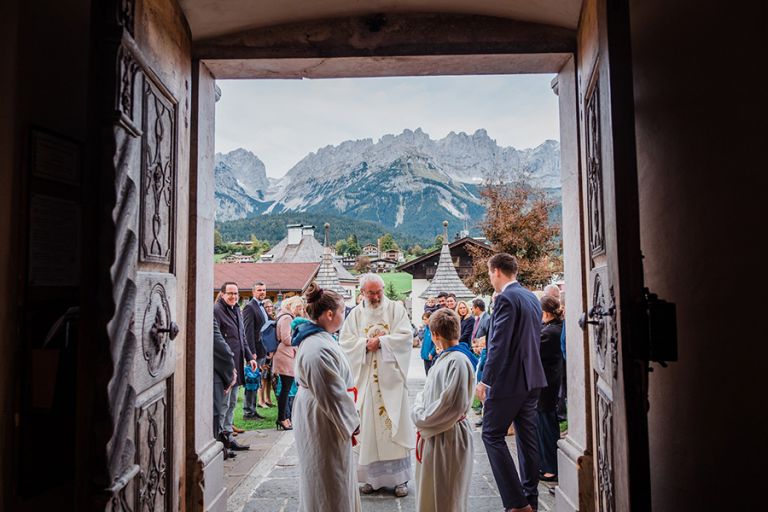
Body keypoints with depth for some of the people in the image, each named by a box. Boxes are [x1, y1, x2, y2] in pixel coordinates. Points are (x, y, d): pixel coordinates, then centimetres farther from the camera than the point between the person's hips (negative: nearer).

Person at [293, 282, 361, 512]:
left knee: (324, 480, 25)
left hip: (317, 419, 10)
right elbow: (333, 396, -24)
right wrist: (352, 423, -10)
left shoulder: (315, 338, 4)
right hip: (325, 425, -10)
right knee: (330, 484, 8)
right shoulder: (319, 349, -29)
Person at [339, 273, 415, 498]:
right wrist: (366, 343, -13)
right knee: (369, 426, 5)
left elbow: (405, 336, -7)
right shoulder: (356, 314, 7)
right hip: (366, 378, 2)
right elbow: (345, 342, 1)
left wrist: (381, 341, -14)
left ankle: (400, 477, 13)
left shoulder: (396, 308, 2)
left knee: (395, 424, 3)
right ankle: (372, 476, 18)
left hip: (391, 377, -2)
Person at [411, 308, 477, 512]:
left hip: (449, 437, -8)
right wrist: (419, 411, -1)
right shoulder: (443, 358, 7)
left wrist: (423, 420, -12)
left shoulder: (458, 361, -20)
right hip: (432, 436, 8)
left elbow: (453, 404, -23)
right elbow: (426, 393, 15)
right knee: (429, 494, 20)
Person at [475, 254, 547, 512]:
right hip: (532, 378, 9)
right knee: (527, 436, 14)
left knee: (492, 435, 0)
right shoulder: (532, 297, 12)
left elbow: (498, 345, -20)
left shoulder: (505, 299, -16)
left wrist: (485, 380, -16)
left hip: (509, 379, -9)